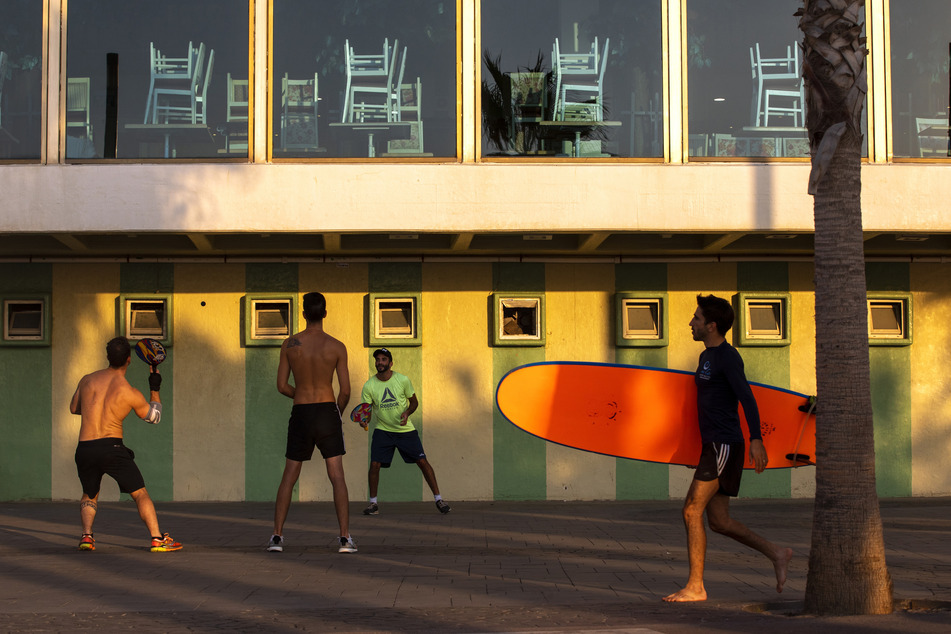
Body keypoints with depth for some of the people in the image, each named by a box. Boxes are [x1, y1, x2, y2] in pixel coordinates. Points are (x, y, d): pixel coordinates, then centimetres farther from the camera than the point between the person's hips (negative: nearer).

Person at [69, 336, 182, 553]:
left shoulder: (87, 380, 6)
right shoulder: (131, 394, -3)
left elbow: (73, 408, 22)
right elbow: (154, 417, 13)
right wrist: (155, 388, 23)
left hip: (84, 448, 4)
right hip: (111, 447, -3)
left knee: (89, 496, 25)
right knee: (140, 494, 6)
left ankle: (86, 535, 6)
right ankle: (157, 539, -5)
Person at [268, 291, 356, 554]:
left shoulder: (289, 344, -2)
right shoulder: (337, 347, -5)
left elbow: (281, 386, 2)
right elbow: (346, 390, -4)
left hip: (300, 414, 1)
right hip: (327, 411, -1)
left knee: (289, 477, 10)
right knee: (337, 477, 1)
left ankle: (277, 536, 7)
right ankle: (345, 538, -5)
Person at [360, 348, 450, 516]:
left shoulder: (403, 380, -9)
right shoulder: (369, 386, -9)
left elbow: (414, 402, 2)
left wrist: (407, 412, -18)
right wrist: (364, 421, -28)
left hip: (406, 429, 0)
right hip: (382, 431, 0)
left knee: (422, 461, -4)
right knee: (374, 464, -12)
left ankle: (438, 499, 7)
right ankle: (373, 503, 6)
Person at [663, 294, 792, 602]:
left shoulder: (728, 357, -11)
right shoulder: (706, 357, 19)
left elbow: (747, 398, -21)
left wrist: (756, 439, -31)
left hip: (724, 446, -10)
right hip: (713, 446, 10)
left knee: (692, 511, -10)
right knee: (718, 520, 8)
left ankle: (695, 587, -7)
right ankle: (776, 554, 15)